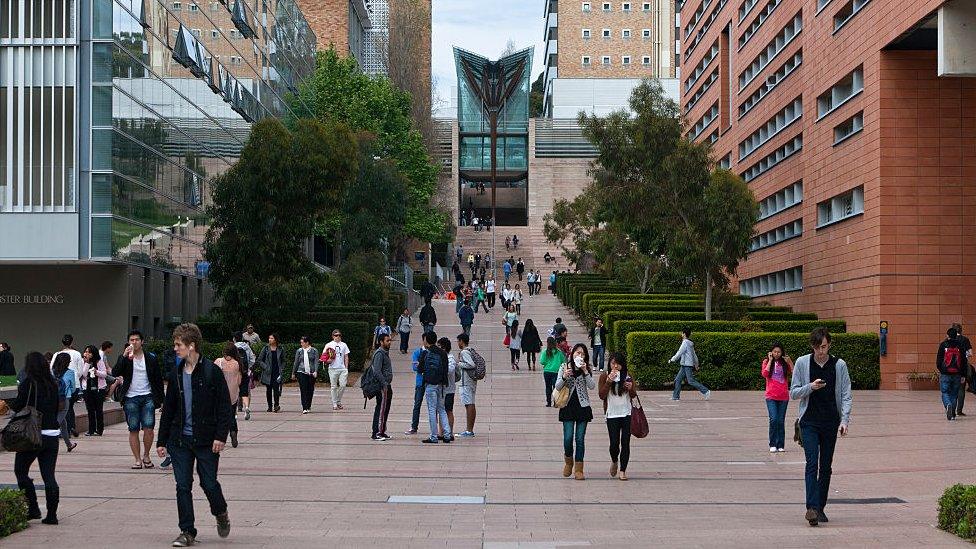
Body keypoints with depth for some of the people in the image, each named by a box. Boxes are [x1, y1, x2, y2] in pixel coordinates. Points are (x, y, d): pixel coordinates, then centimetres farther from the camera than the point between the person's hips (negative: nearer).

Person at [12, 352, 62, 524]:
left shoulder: (28, 383, -8)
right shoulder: (53, 384, 8)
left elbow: (17, 407, -10)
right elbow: (56, 408, 11)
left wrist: (9, 404, 9)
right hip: (52, 435, 5)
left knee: (20, 471, 13)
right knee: (49, 476, 6)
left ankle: (33, 509, 7)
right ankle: (52, 514, 3)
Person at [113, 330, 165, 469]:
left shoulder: (151, 358, 5)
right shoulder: (124, 358, 6)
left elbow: (158, 379, 9)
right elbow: (115, 373, -10)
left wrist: (161, 399, 6)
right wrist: (124, 357, -19)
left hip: (147, 397, 0)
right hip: (130, 398, 1)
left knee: (149, 428, -9)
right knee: (133, 430, 2)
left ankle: (146, 456, 10)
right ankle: (137, 459, 9)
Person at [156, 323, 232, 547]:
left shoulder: (211, 371, -8)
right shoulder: (176, 374, 8)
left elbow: (224, 406, -8)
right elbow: (168, 409, 13)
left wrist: (221, 436, -14)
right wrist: (162, 441, 12)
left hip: (206, 439, -4)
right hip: (180, 440, 5)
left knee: (209, 483, 2)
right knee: (183, 486, 3)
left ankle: (221, 514, 31)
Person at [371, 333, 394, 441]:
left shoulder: (385, 353, 18)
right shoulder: (379, 353, -13)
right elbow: (377, 371, -21)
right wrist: (384, 384, -23)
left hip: (387, 386, 10)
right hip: (382, 387, -10)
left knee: (386, 410, 13)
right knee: (381, 409, -9)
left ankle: (382, 432, 19)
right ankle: (376, 433, -7)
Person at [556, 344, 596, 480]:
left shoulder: (587, 369, 5)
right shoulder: (565, 367, 1)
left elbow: (592, 386, -7)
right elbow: (557, 386, -1)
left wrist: (585, 371, -17)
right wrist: (564, 377, -20)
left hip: (582, 406, 1)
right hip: (568, 406, -1)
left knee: (580, 439, 1)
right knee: (568, 438, -8)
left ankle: (578, 469, 7)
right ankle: (569, 462, 20)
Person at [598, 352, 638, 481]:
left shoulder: (628, 377, 5)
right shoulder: (604, 376, 0)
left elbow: (633, 396, 7)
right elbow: (602, 395, -6)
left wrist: (631, 388, -15)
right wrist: (608, 382, -18)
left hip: (627, 413, 1)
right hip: (612, 414, -1)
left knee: (625, 442, -2)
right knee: (614, 443, -3)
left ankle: (623, 470, 5)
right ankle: (614, 461, 28)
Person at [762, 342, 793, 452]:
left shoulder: (785, 362, 8)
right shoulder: (767, 361, 6)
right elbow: (765, 374, -11)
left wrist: (790, 362, -11)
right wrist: (770, 360, -8)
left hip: (783, 397, 2)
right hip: (771, 396, -2)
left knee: (781, 421, 4)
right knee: (773, 419, -13)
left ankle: (781, 445, 11)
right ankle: (772, 445, -5)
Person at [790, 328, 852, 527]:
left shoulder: (839, 365, 2)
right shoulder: (802, 363, 1)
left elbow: (846, 395, 3)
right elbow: (793, 393, 4)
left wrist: (844, 420, -9)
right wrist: (810, 387, -15)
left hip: (831, 423, 2)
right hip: (809, 421, -2)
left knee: (826, 467, 7)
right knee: (812, 463, -15)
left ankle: (820, 507, 17)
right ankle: (812, 508, -22)